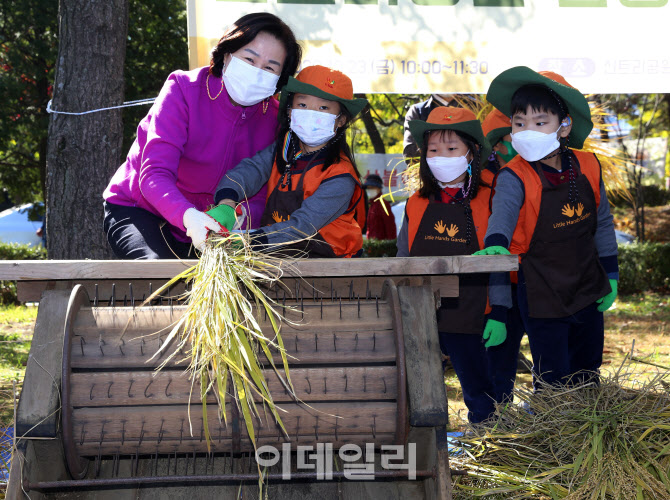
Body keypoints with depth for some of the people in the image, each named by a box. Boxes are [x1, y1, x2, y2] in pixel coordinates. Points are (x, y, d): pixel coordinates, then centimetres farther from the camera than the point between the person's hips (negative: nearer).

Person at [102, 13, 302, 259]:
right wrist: (189, 217, -50)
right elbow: (154, 174, -28)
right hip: (134, 210, -4)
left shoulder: (270, 118, -6)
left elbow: (259, 198, -11)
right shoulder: (184, 91, -18)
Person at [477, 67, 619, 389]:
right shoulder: (514, 177, -18)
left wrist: (610, 275, 12)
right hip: (543, 299, -4)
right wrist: (496, 243, -58)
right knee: (554, 386, 1)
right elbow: (503, 212, -37)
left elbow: (603, 223, 8)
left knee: (588, 377, 20)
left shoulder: (587, 167, -4)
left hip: (588, 291, 5)